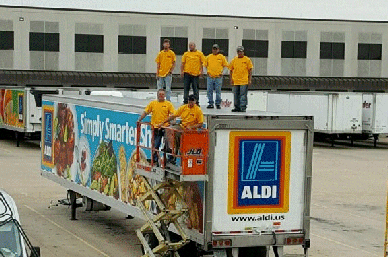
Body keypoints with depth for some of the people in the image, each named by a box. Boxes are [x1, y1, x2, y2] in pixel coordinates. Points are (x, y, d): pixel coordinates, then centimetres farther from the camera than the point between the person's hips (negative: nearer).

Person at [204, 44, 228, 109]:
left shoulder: (221, 57, 3)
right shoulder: (209, 57, 8)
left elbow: (225, 65, 9)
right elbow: (206, 65, 16)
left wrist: (221, 72, 0)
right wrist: (208, 71, 4)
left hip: (218, 77, -2)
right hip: (210, 77, 2)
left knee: (218, 91, 1)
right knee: (209, 91, 1)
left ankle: (218, 104, 8)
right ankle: (211, 103, 9)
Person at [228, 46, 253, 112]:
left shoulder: (247, 60, 3)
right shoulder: (234, 60, 11)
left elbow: (250, 70, 3)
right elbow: (231, 70, 14)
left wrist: (250, 79, -3)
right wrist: (231, 79, 6)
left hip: (244, 81, -3)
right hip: (235, 81, 4)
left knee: (243, 95, -6)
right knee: (236, 95, 8)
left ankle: (243, 107, -4)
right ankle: (237, 107, 15)